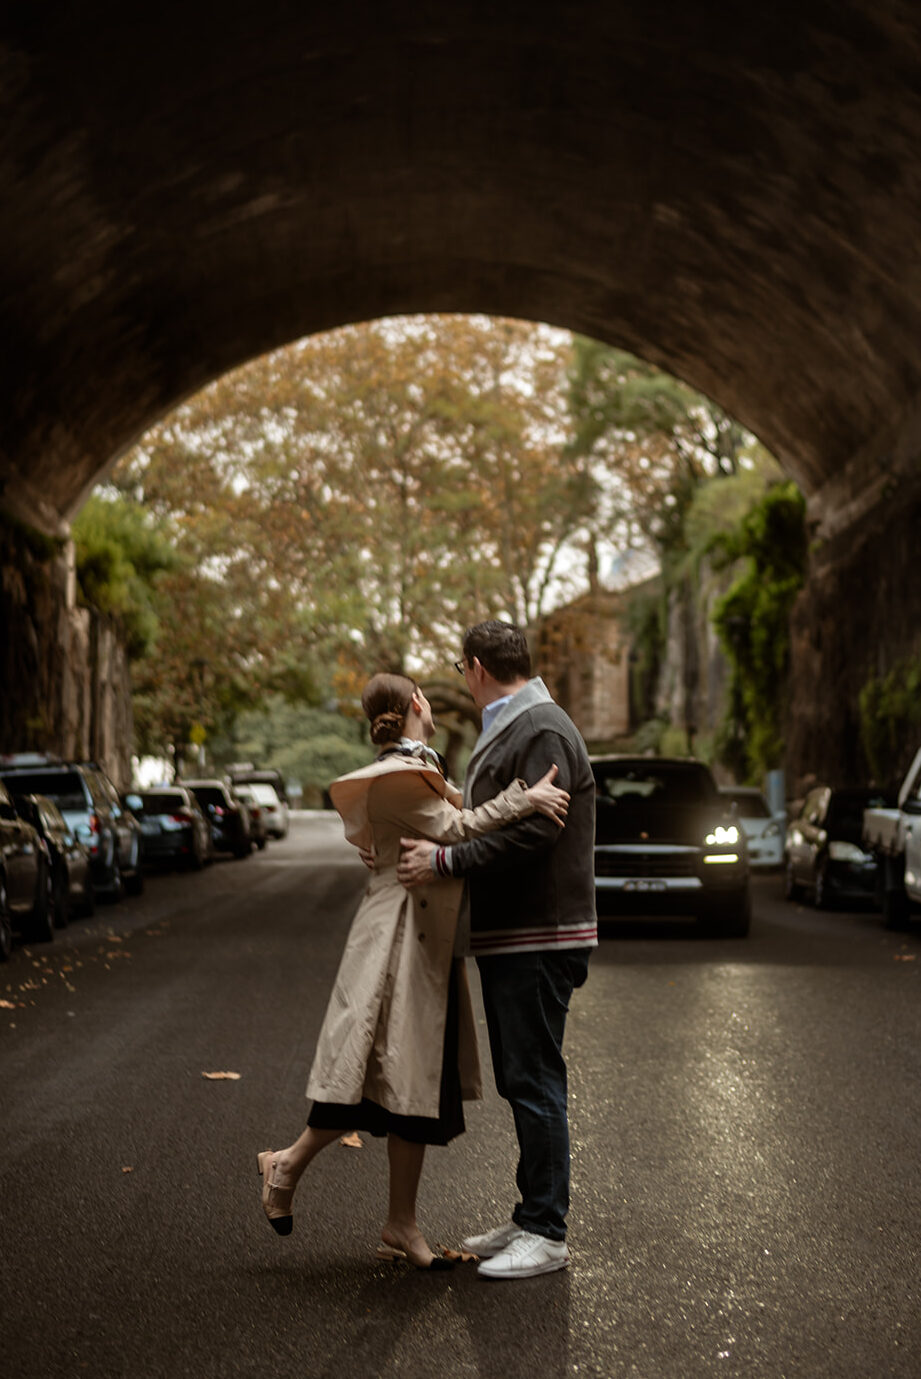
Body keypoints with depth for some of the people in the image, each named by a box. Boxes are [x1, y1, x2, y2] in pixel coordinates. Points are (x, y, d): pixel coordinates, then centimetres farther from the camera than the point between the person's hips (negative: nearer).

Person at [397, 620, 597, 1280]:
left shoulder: (544, 732, -14)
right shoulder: (507, 733, 20)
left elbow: (534, 831, -24)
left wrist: (444, 860, -20)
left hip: (539, 939, -11)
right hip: (507, 936, 11)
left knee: (535, 1081, -7)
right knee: (520, 1080, 14)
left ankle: (547, 1232, -1)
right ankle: (532, 1217, 23)